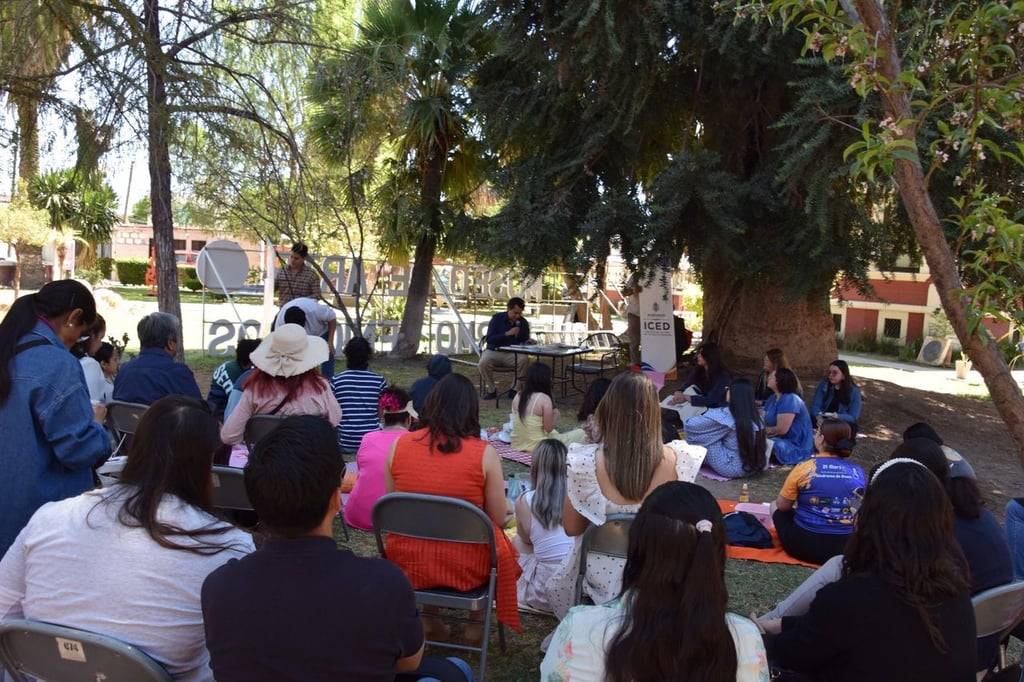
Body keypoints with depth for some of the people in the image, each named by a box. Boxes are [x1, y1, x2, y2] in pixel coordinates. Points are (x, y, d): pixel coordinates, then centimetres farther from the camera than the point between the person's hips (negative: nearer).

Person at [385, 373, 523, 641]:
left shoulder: (399, 445, -6)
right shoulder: (484, 453, -13)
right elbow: (498, 519, -6)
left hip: (408, 563, 3)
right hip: (465, 567, -2)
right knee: (500, 544, 29)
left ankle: (429, 617, 27)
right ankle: (477, 623, 31)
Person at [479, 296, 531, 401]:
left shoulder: (523, 322, 3)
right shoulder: (497, 318, -5)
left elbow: (524, 341, 12)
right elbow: (489, 339, -13)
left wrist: (528, 342, -14)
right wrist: (507, 334, -22)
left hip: (512, 354, 2)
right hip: (494, 351, -2)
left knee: (523, 359, -32)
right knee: (483, 362, -34)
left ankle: (514, 389, -14)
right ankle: (491, 390, -11)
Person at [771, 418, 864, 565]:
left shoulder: (804, 468, -13)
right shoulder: (858, 472, -3)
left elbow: (782, 505, -2)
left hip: (803, 545, -4)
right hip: (844, 547, 4)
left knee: (778, 510, 22)